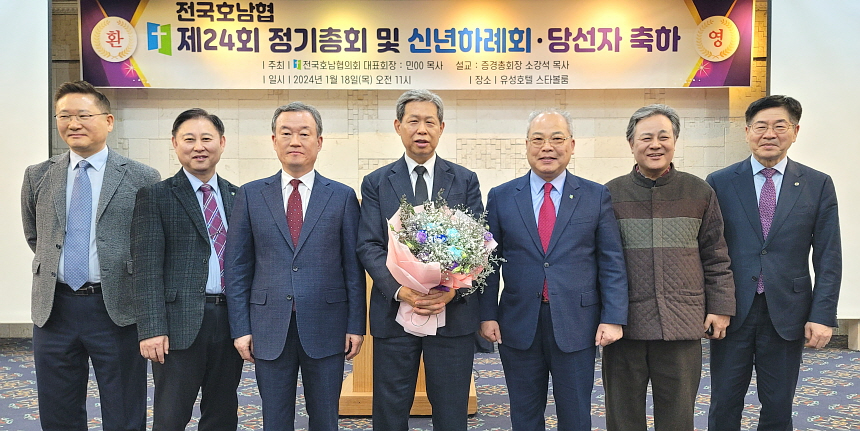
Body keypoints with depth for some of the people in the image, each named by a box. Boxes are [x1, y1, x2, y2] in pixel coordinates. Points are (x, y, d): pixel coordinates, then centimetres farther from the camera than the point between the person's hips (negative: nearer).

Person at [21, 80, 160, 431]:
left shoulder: (141, 179, -5)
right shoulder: (38, 177, 6)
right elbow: (34, 235, 20)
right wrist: (52, 265, 15)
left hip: (116, 308, -3)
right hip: (53, 309, 4)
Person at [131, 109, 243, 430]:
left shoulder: (237, 196, 11)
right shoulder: (155, 196, -2)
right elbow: (146, 268, -8)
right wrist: (152, 329, -15)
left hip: (230, 319, 4)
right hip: (180, 322, -4)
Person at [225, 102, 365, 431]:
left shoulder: (343, 196, 3)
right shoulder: (250, 195, 5)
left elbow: (353, 266, 2)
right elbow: (236, 266, 4)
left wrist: (356, 325, -2)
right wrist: (240, 328, -1)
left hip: (326, 329, 0)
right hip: (269, 329, 1)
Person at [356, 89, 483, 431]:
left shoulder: (465, 181, 6)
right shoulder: (376, 183, 5)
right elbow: (369, 246, -2)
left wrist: (453, 289, -17)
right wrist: (400, 290, -18)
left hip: (454, 312, 0)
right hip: (394, 311, 0)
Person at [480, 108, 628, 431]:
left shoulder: (597, 196, 2)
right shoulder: (501, 197, 3)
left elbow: (612, 262, 0)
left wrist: (613, 318, -7)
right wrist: (487, 314, -2)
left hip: (576, 326, 0)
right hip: (519, 324, 1)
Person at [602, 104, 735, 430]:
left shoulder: (700, 193, 6)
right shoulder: (610, 194, 2)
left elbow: (715, 257, 9)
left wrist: (721, 307, 5)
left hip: (682, 323, 1)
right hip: (624, 322, 0)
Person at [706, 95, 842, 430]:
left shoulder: (818, 185, 2)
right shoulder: (719, 183, 0)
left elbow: (828, 257, 1)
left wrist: (822, 315, -5)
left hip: (786, 314, 1)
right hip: (732, 311, 0)